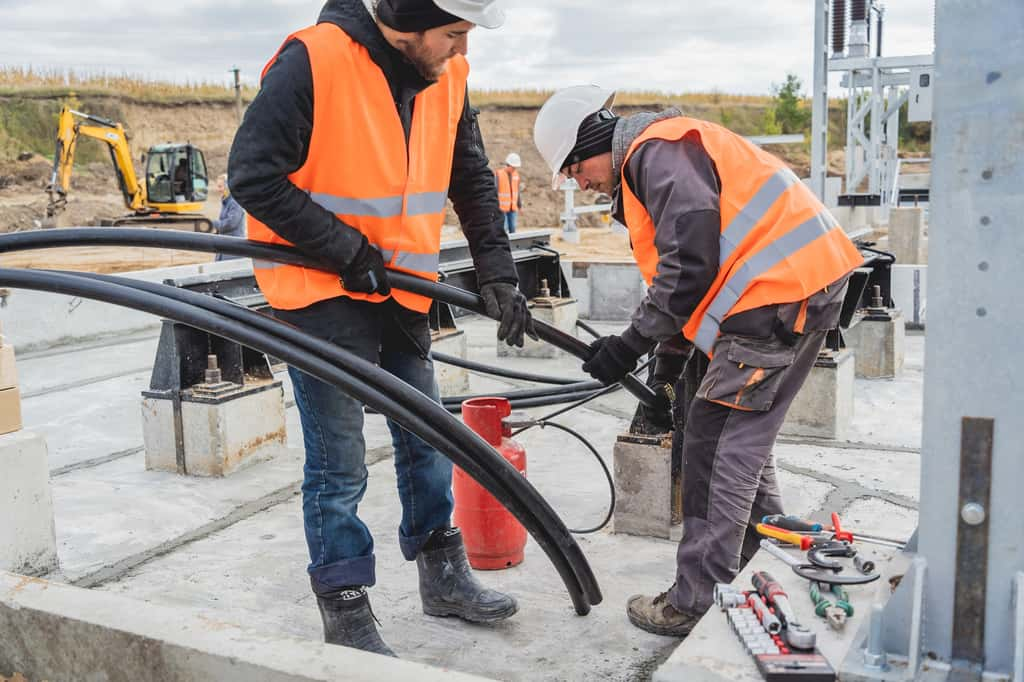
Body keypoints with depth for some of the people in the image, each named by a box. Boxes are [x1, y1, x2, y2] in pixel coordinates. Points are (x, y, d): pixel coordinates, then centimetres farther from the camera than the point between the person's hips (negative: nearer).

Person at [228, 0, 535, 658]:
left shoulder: (446, 78, -1)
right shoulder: (313, 61, -20)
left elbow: (474, 183, 8)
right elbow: (253, 175, -19)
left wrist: (498, 275, -1)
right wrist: (347, 250, -20)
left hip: (400, 290, 7)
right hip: (321, 290, -6)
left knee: (427, 439, 16)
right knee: (339, 464, -1)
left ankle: (444, 577, 34)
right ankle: (346, 615, 16)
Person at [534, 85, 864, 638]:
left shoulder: (656, 150, -10)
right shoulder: (645, 164, 24)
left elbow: (691, 263, -20)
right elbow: (686, 267, 26)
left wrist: (632, 343, -12)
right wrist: (666, 368, 25)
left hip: (780, 291, -11)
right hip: (803, 283, 11)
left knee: (717, 443, -8)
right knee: (740, 436, 19)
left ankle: (696, 603, -2)